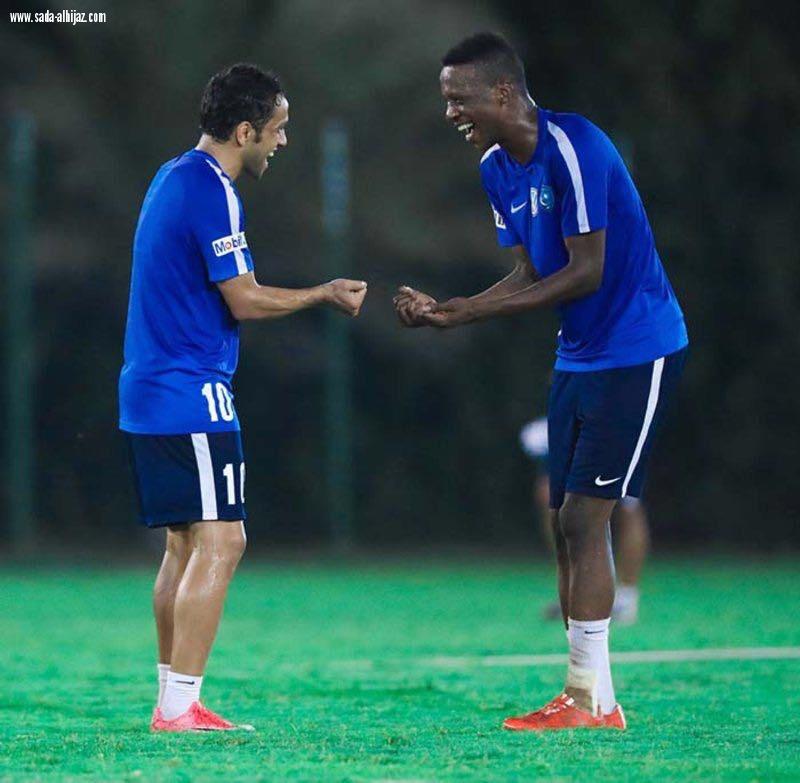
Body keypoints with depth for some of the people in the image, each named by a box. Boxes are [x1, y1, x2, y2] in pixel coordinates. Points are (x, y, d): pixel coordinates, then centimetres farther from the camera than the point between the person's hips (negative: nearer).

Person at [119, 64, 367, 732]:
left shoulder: (173, 177, 15)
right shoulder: (213, 190, -15)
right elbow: (244, 301, -14)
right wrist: (325, 295, -1)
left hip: (150, 397, 10)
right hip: (193, 397, -10)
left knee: (186, 544, 13)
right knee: (219, 542, -10)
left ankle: (172, 701, 14)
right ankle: (179, 707, -13)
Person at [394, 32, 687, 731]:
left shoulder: (574, 147, -21)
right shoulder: (498, 169, 7)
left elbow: (587, 273, -23)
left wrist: (468, 313, -22)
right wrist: (448, 311, -5)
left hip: (636, 352, -9)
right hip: (578, 355, 9)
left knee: (583, 517, -12)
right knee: (569, 522, 7)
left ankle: (591, 700, -9)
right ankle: (592, 698, 12)